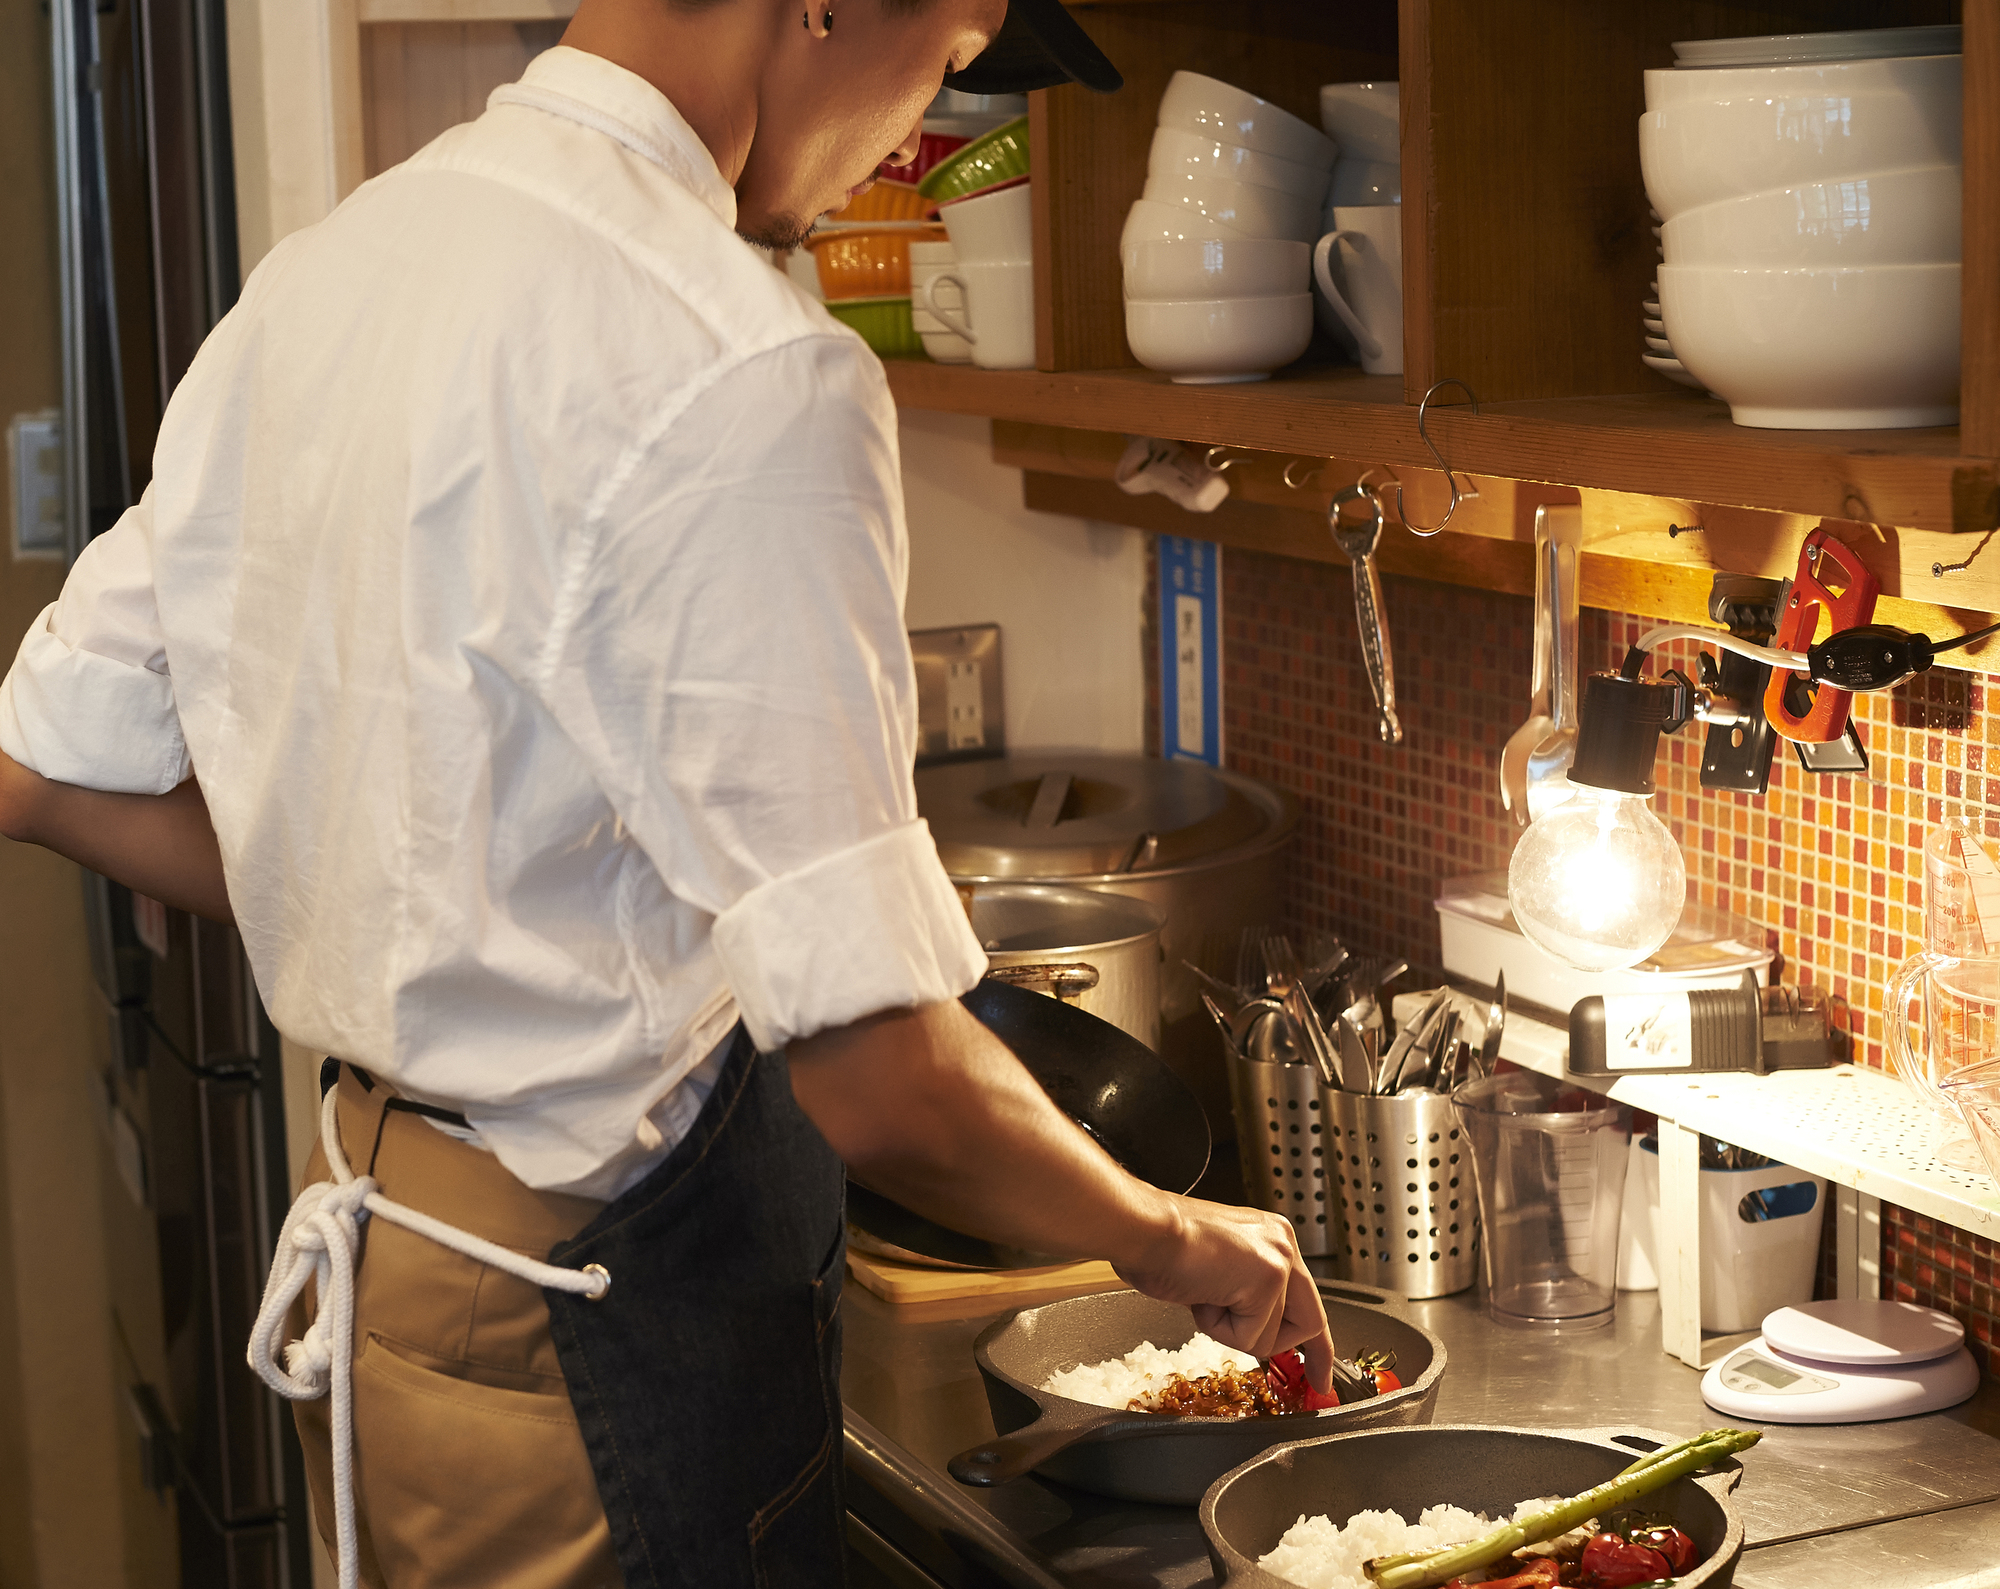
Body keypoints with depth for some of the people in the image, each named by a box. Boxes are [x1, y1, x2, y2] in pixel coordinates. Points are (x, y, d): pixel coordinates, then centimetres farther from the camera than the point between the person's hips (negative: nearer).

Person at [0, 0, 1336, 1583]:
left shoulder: (320, 273, 4)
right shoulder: (741, 374, -24)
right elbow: (882, 1080, -27)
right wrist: (1171, 1238, -8)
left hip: (371, 1266, 9)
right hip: (607, 1323, -8)